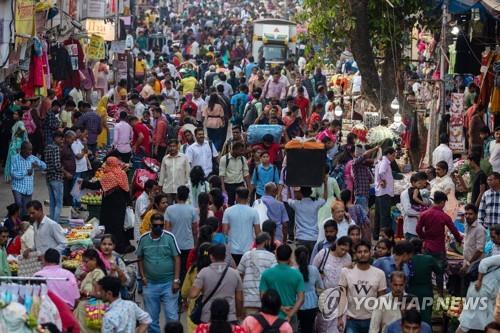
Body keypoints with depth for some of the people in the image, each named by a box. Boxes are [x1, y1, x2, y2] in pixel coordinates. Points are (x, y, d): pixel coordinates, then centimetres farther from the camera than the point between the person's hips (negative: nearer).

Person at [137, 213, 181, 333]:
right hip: (150, 284, 2)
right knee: (151, 318, 13)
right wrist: (143, 276, 0)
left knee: (172, 316, 0)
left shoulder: (169, 237, -8)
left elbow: (177, 259, -5)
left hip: (168, 283, -2)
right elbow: (140, 259, 10)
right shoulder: (143, 239, -1)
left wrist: (176, 280, -9)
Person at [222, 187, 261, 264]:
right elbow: (258, 232, -4)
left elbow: (225, 231, -4)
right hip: (249, 249, -1)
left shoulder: (228, 211, -5)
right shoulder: (253, 212, -6)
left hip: (233, 250, 1)